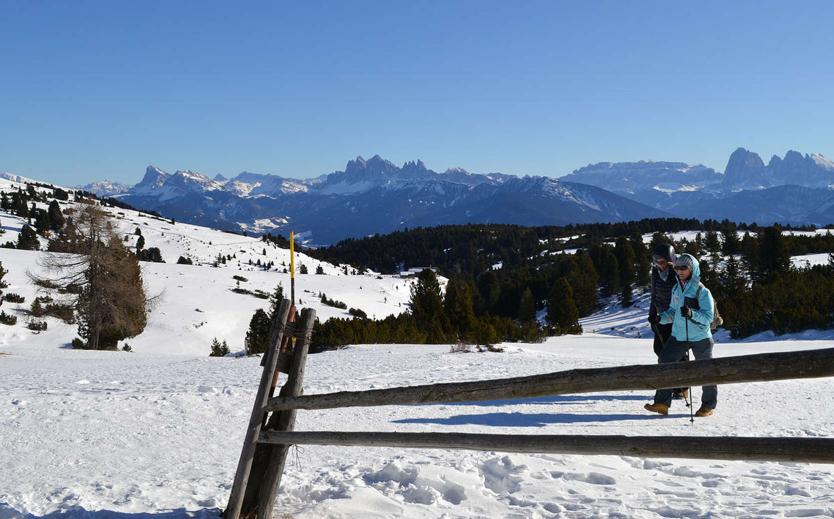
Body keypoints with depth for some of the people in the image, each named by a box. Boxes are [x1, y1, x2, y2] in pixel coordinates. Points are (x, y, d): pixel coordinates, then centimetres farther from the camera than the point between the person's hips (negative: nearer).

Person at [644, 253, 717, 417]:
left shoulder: (702, 291, -12)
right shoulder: (676, 289, 6)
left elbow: (708, 317, -17)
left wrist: (692, 314, -33)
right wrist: (661, 317, -4)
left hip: (700, 337, -5)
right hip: (678, 336, 5)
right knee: (665, 362, -6)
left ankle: (709, 405, 26)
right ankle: (662, 403, -3)